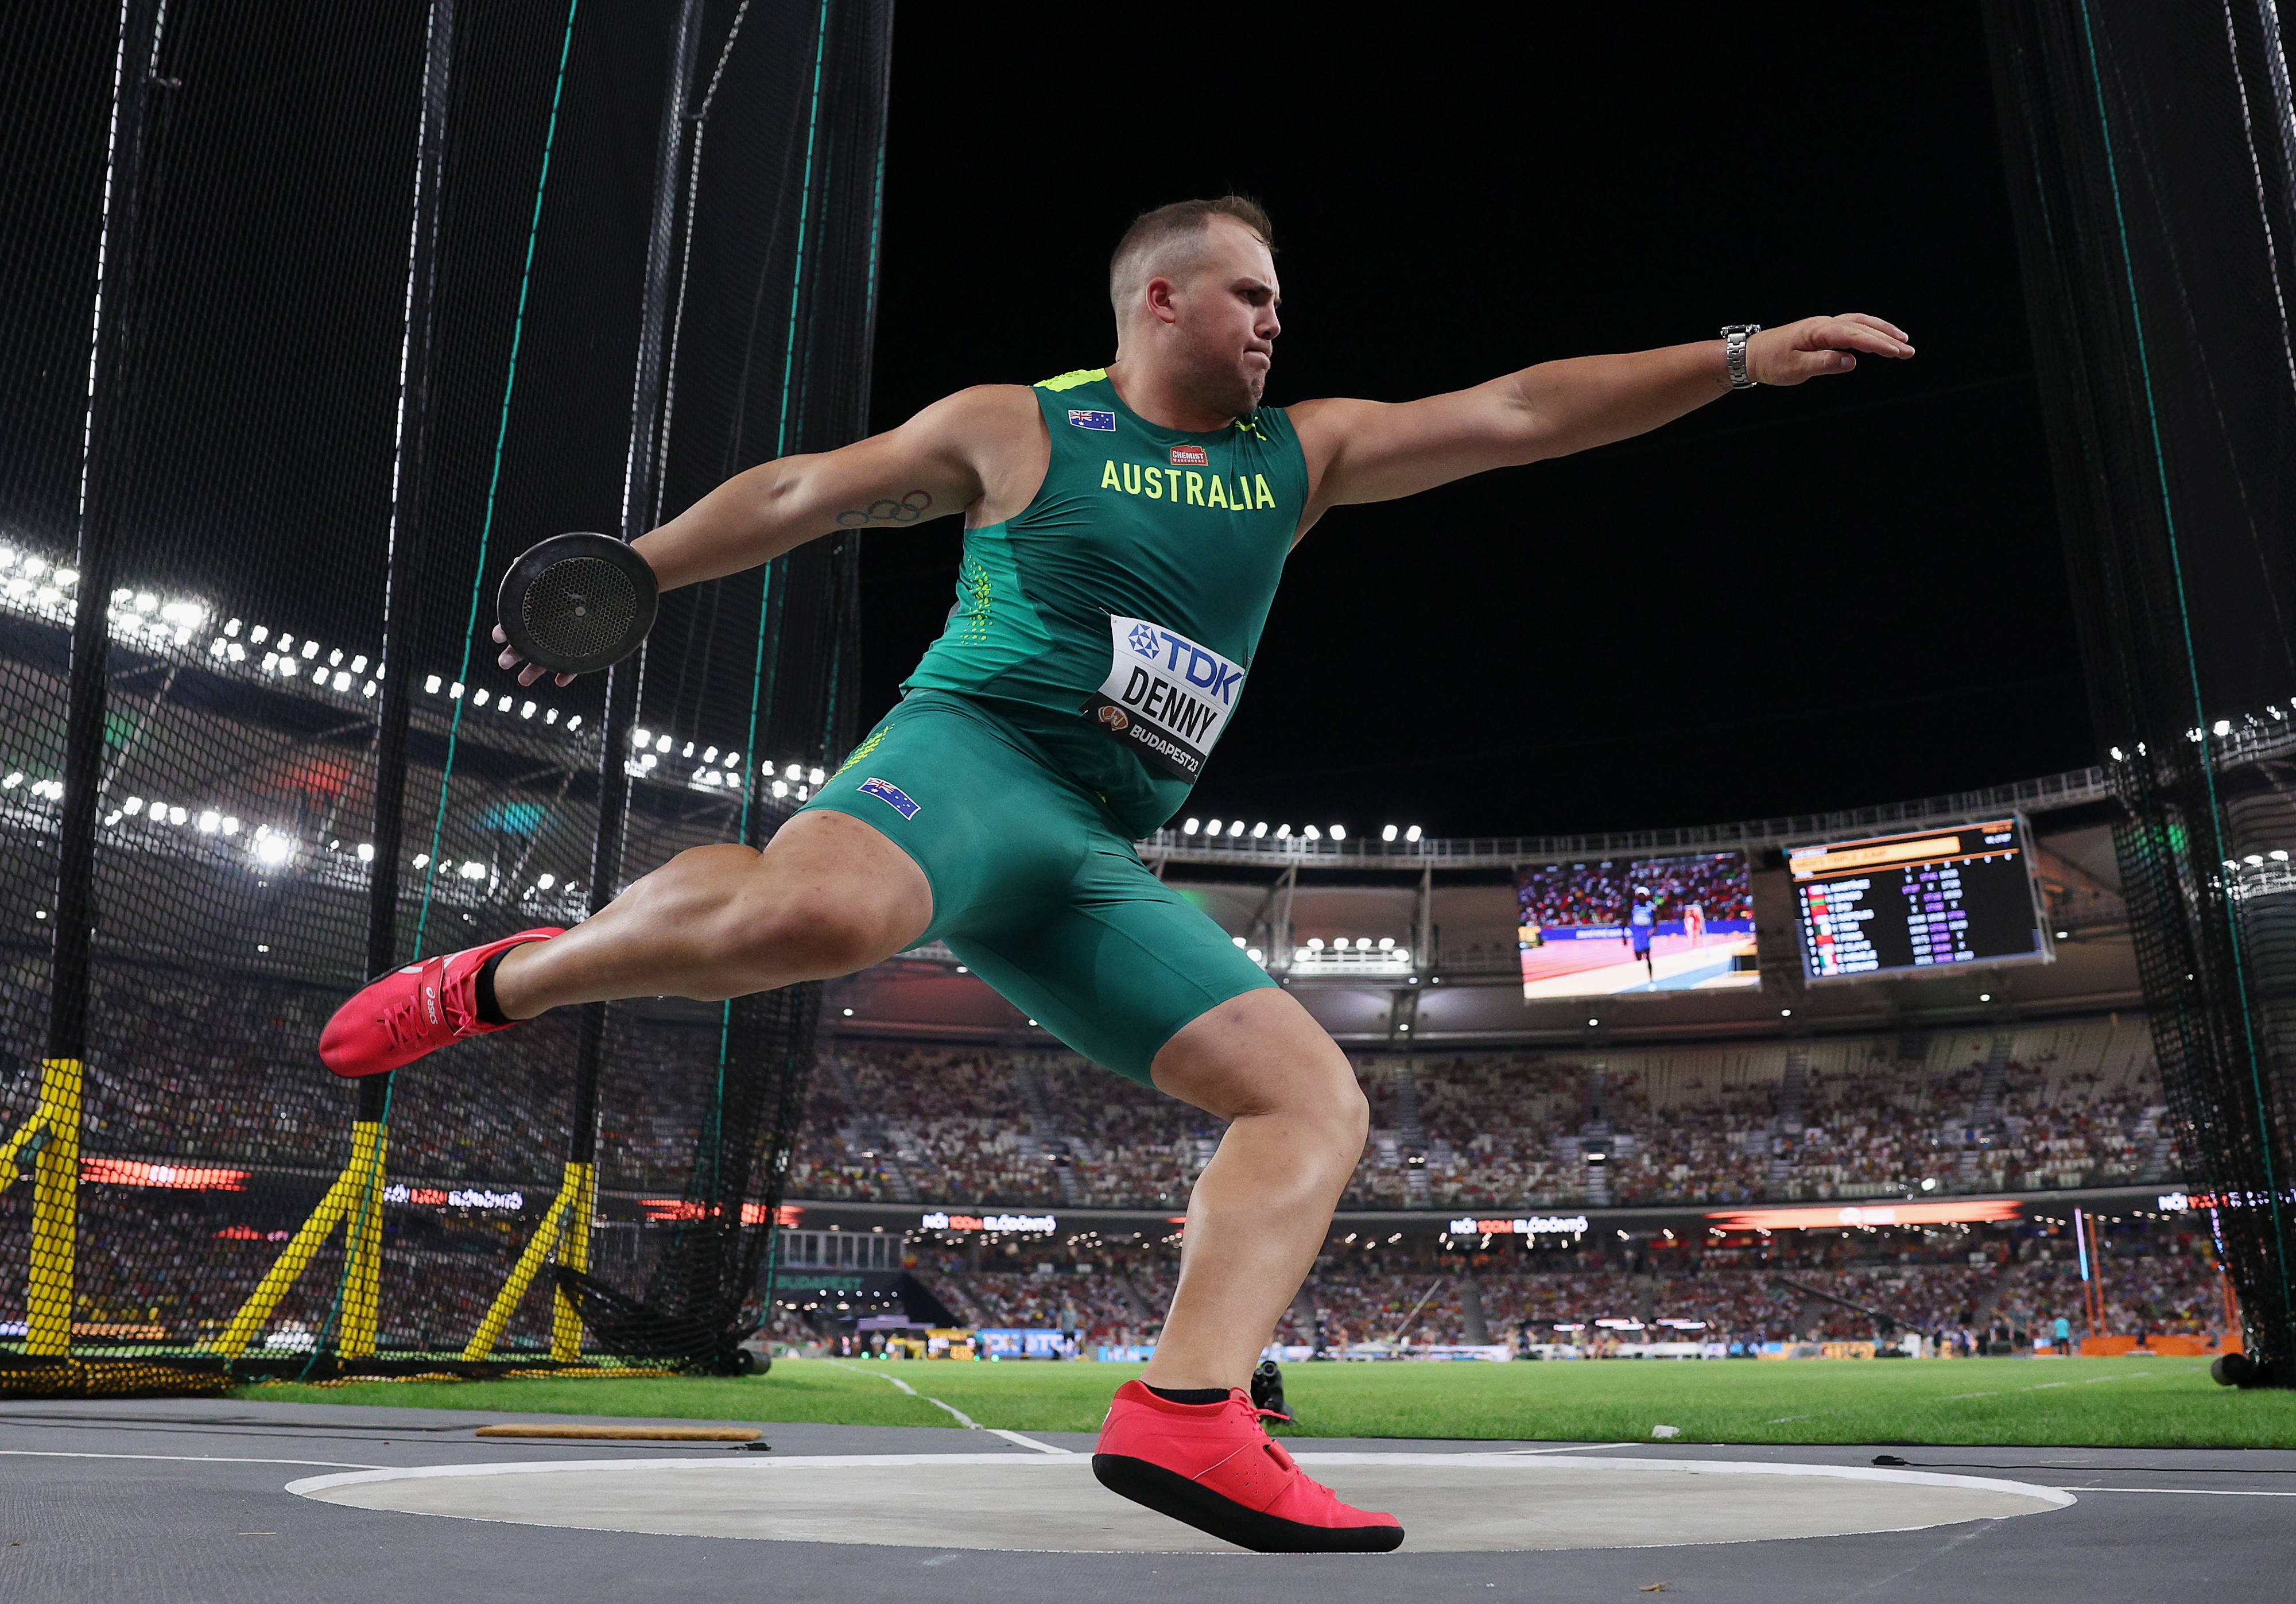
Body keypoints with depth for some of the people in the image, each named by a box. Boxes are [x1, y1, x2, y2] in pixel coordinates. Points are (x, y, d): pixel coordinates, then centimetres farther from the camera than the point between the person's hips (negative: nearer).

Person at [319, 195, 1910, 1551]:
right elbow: (797, 494, 15)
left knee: (1317, 1097, -8)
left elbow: (1521, 412, 14)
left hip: (1099, 866, 6)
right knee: (818, 912, -39)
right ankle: (499, 983, -12)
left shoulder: (1302, 454, 19)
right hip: (967, 760, -5)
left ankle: (1186, 1414, -19)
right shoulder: (1016, 429, 7)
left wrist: (1744, 355, 10)